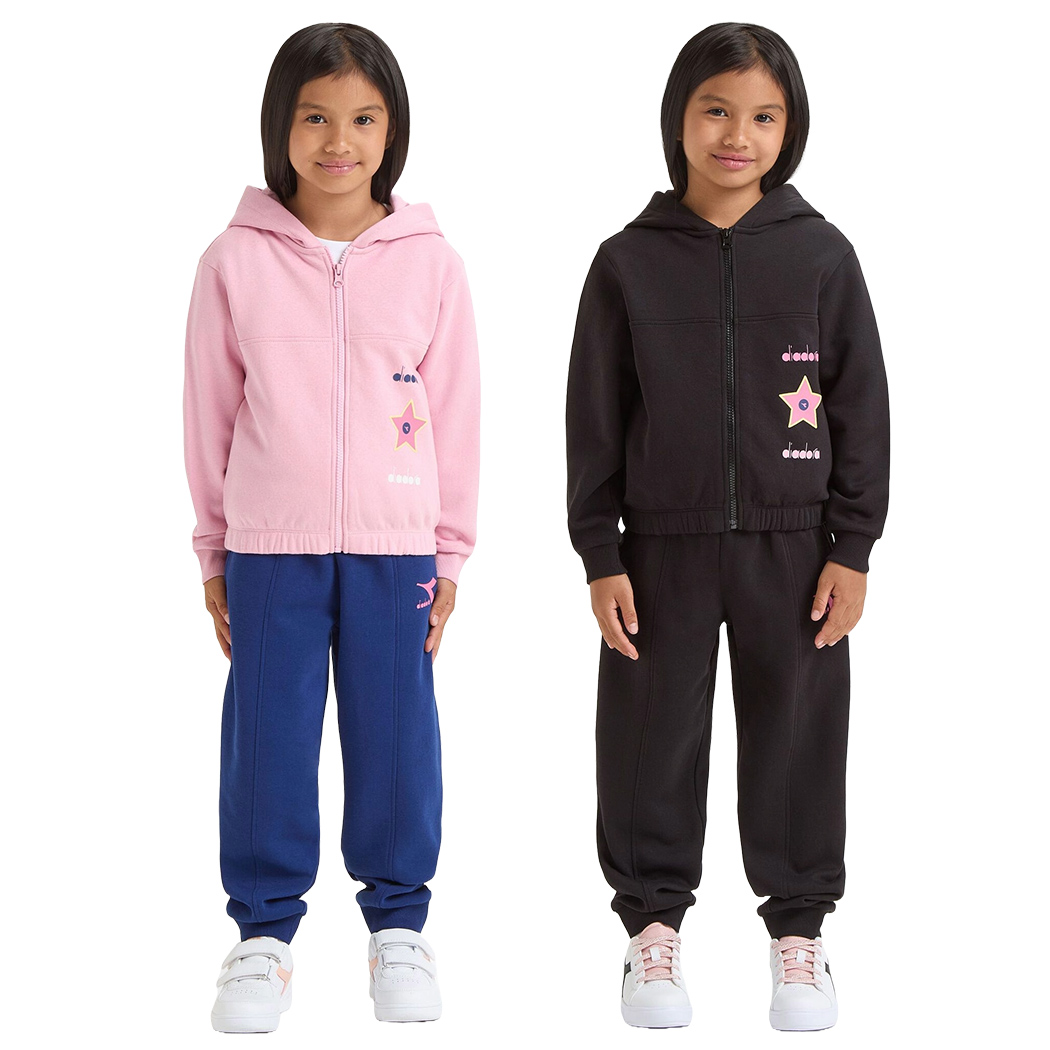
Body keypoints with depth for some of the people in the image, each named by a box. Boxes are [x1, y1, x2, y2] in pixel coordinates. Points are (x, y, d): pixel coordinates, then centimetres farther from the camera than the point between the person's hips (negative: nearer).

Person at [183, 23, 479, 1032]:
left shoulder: (430, 261, 1)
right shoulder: (235, 259, -1)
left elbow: (454, 411, 5)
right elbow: (209, 410, 5)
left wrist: (449, 552, 6)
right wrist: (213, 552, 7)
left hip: (394, 547, 1)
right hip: (269, 547, 0)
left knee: (396, 738, 7)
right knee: (267, 738, 5)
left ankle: (398, 920, 24)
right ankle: (264, 928, 20)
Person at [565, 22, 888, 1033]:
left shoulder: (820, 255, -1)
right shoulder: (629, 261, -1)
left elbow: (861, 407, 2)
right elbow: (595, 419, 1)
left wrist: (851, 549, -2)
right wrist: (600, 557, -2)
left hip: (792, 549, 0)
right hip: (664, 549, 0)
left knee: (796, 737, 8)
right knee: (656, 736, 8)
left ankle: (798, 925, 24)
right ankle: (653, 920, 25)